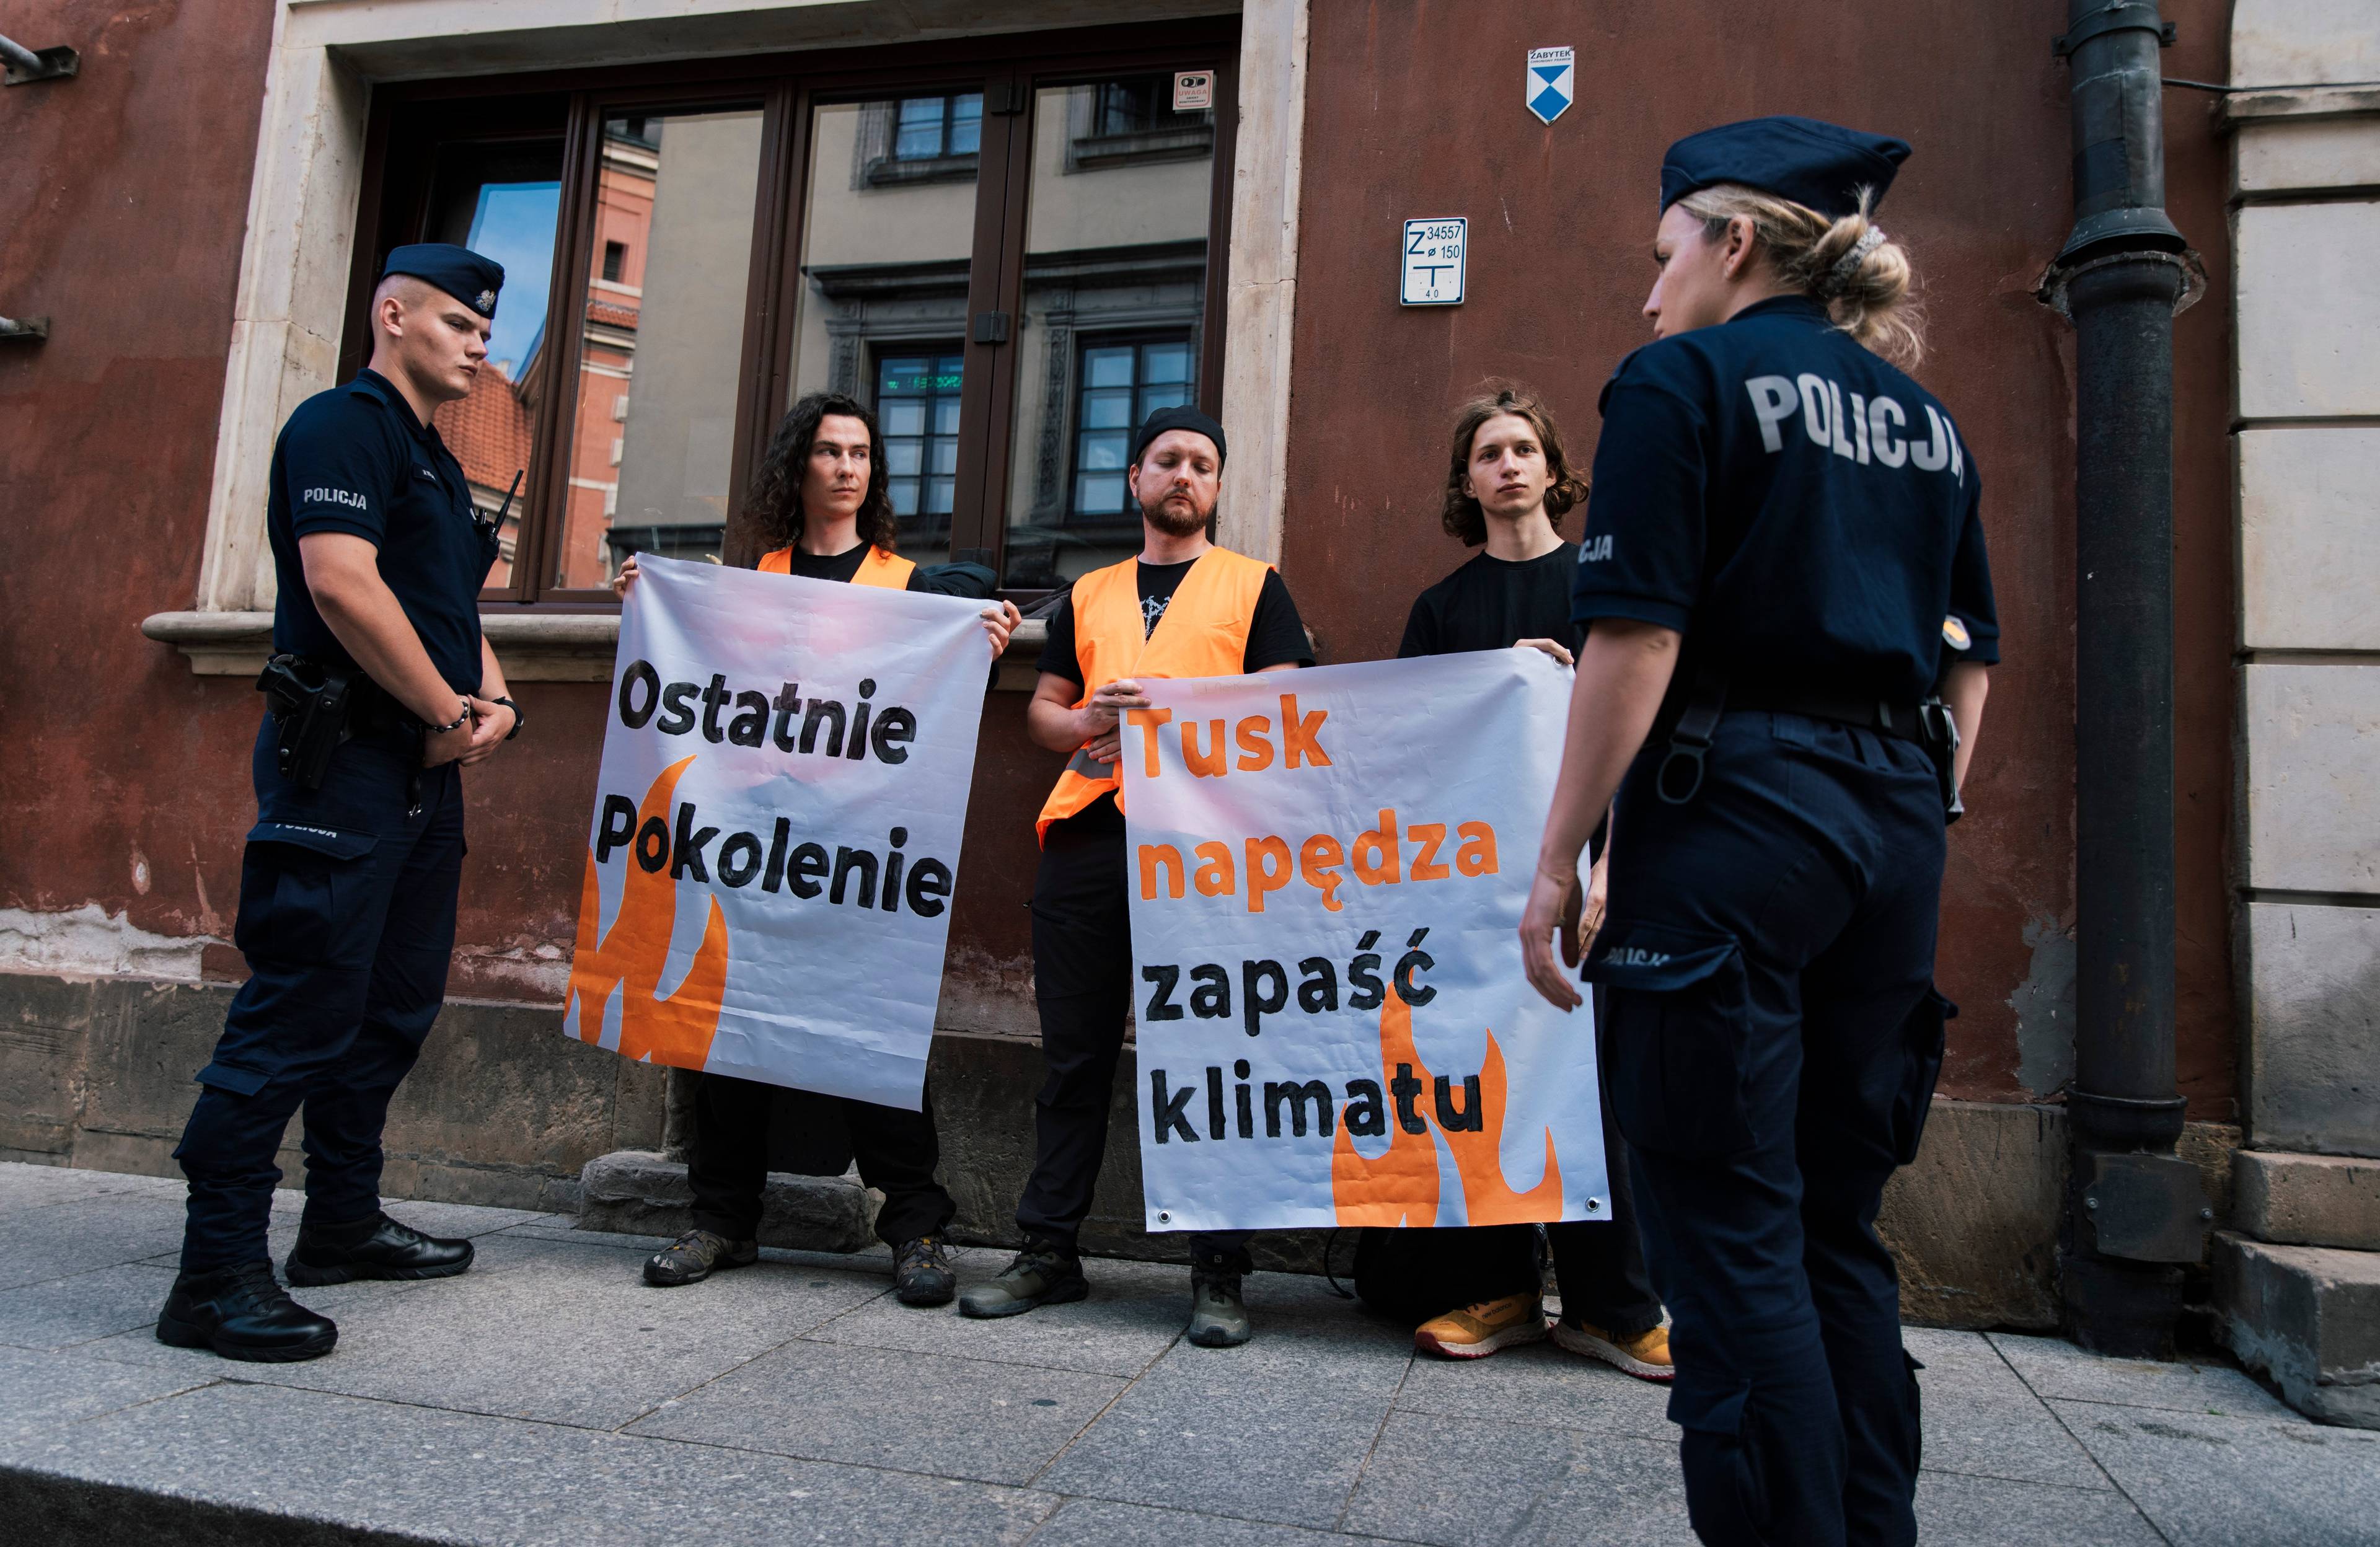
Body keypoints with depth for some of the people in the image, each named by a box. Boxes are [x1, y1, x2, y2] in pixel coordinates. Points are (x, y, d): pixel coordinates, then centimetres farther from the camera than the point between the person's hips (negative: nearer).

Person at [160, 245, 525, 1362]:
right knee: (301, 1010, -10)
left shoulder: (434, 462, 23)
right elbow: (343, 586, -20)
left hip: (422, 771, 10)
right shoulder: (345, 424, -7)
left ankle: (343, 1224, 27)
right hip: (342, 758, -10)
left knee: (394, 1007, 14)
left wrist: (495, 703, 4)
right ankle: (216, 1277, -3)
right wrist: (450, 713, -13)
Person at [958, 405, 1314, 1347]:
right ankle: (1049, 1252, 16)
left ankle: (1218, 1272, 5)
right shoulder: (1089, 595, 23)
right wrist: (1089, 721, -2)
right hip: (1086, 838, 4)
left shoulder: (1253, 585, 13)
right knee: (1074, 1053, 6)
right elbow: (1042, 711, 21)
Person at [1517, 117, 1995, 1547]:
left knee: (1731, 1234, -1)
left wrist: (1558, 862, -10)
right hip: (1896, 824, 8)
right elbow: (1969, 665, 17)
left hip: (1734, 809, -7)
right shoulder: (1923, 418, 18)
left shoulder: (1683, 379, -3)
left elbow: (1637, 638, -13)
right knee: (1835, 1226, 15)